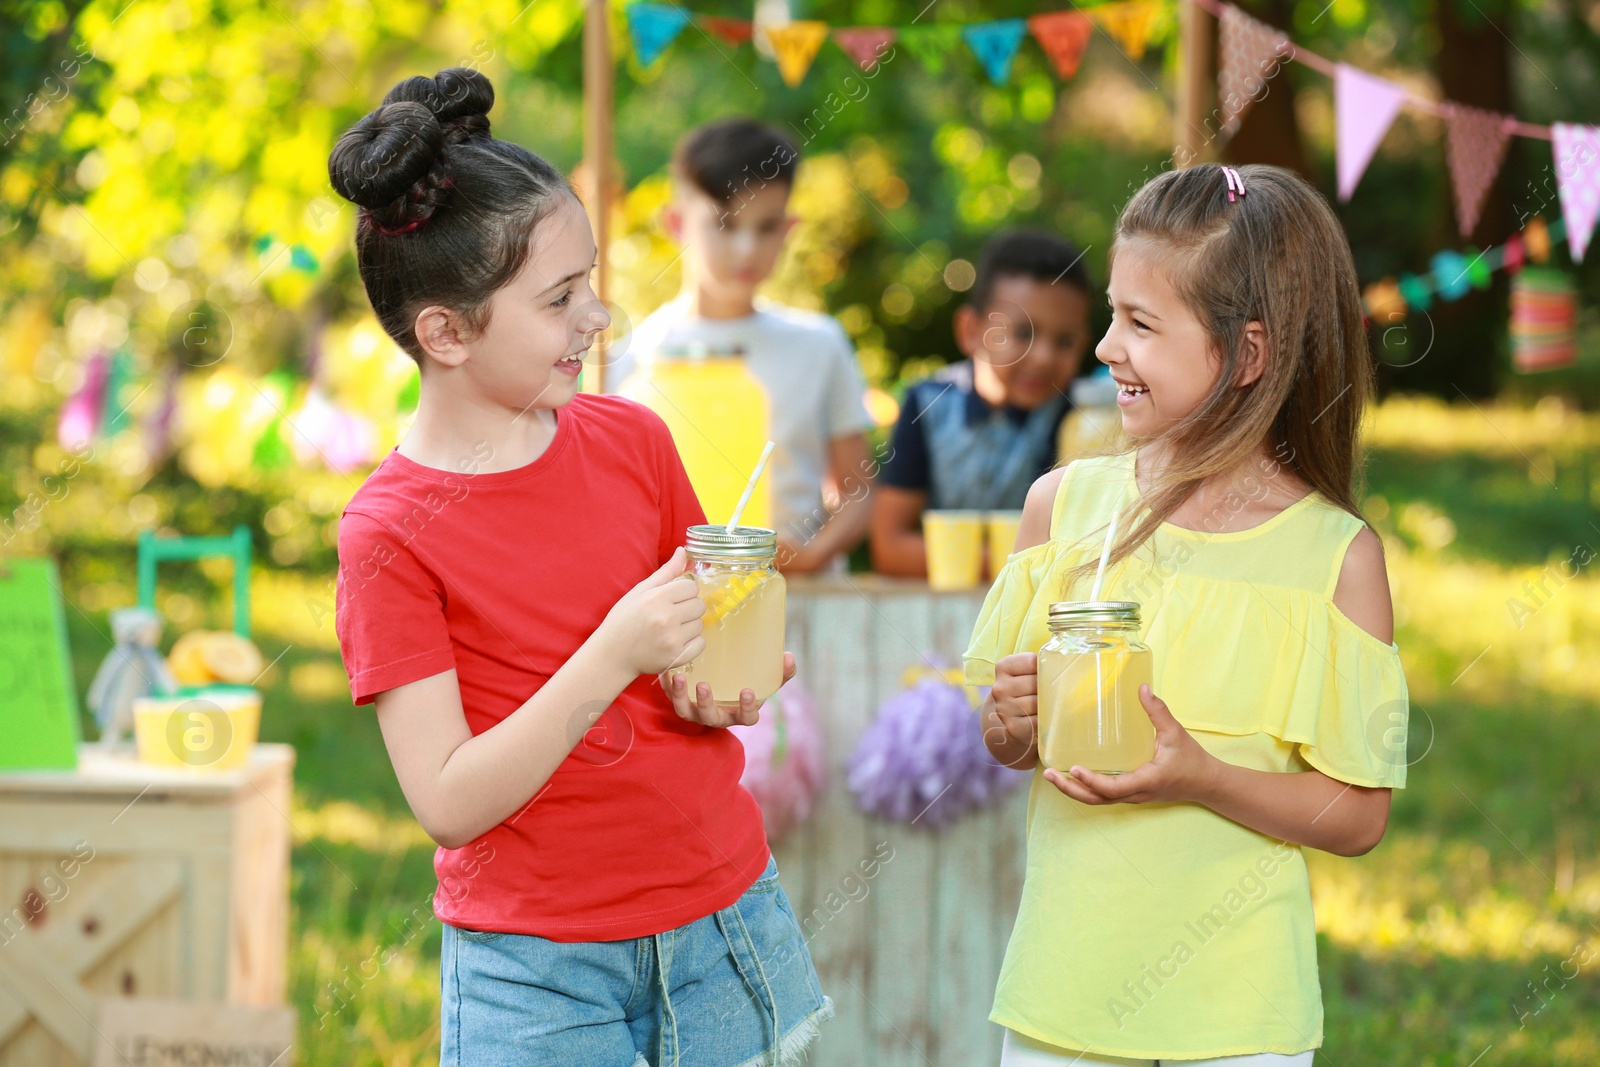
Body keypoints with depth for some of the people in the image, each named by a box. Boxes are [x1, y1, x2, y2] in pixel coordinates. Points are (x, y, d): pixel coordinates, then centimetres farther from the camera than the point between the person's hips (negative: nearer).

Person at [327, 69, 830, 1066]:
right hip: (538, 970, -4)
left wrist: (718, 684, -8)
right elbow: (450, 804, -16)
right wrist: (613, 657, -25)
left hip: (724, 912, 4)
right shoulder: (389, 534, -12)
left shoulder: (632, 441, 1)